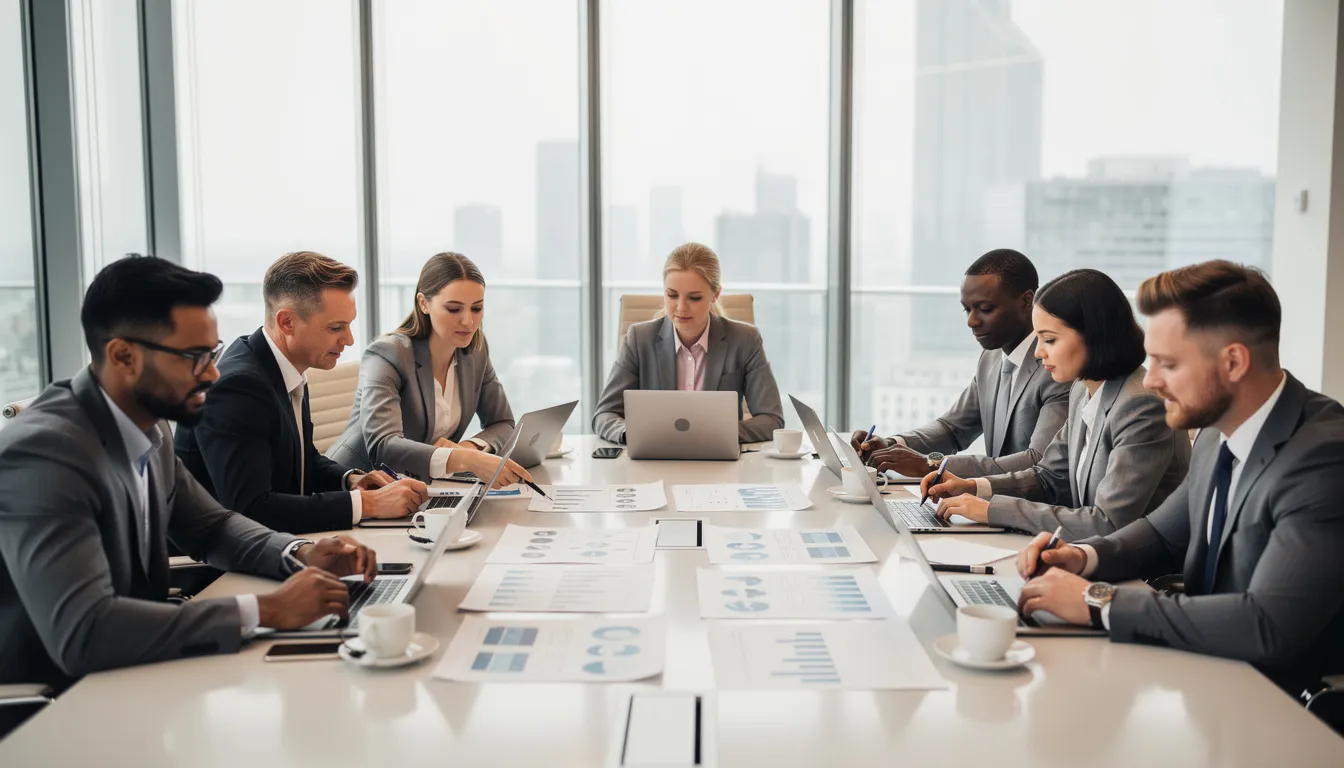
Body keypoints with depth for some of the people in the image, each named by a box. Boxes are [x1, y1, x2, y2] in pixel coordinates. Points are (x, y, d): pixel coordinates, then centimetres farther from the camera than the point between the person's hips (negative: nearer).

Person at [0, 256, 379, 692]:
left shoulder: (145, 427, -1)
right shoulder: (44, 452, -25)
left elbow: (210, 526, 13)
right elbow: (81, 633, -34)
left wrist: (300, 554, -6)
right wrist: (266, 611, -30)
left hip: (131, 675, 7)